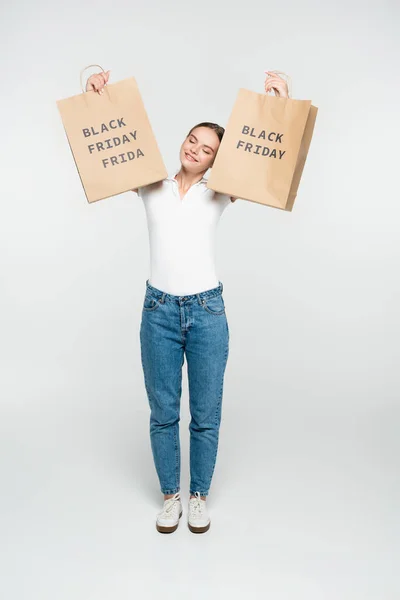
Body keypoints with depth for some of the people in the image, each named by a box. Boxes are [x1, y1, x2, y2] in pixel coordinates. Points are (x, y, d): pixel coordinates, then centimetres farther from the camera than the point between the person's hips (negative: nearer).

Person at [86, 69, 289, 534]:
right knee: (163, 413, 11)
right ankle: (170, 496, 32)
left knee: (206, 415, 8)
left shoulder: (218, 194, 3)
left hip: (207, 310, 0)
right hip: (159, 310, 1)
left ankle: (198, 496, 31)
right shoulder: (152, 187, 6)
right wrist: (93, 102, -9)